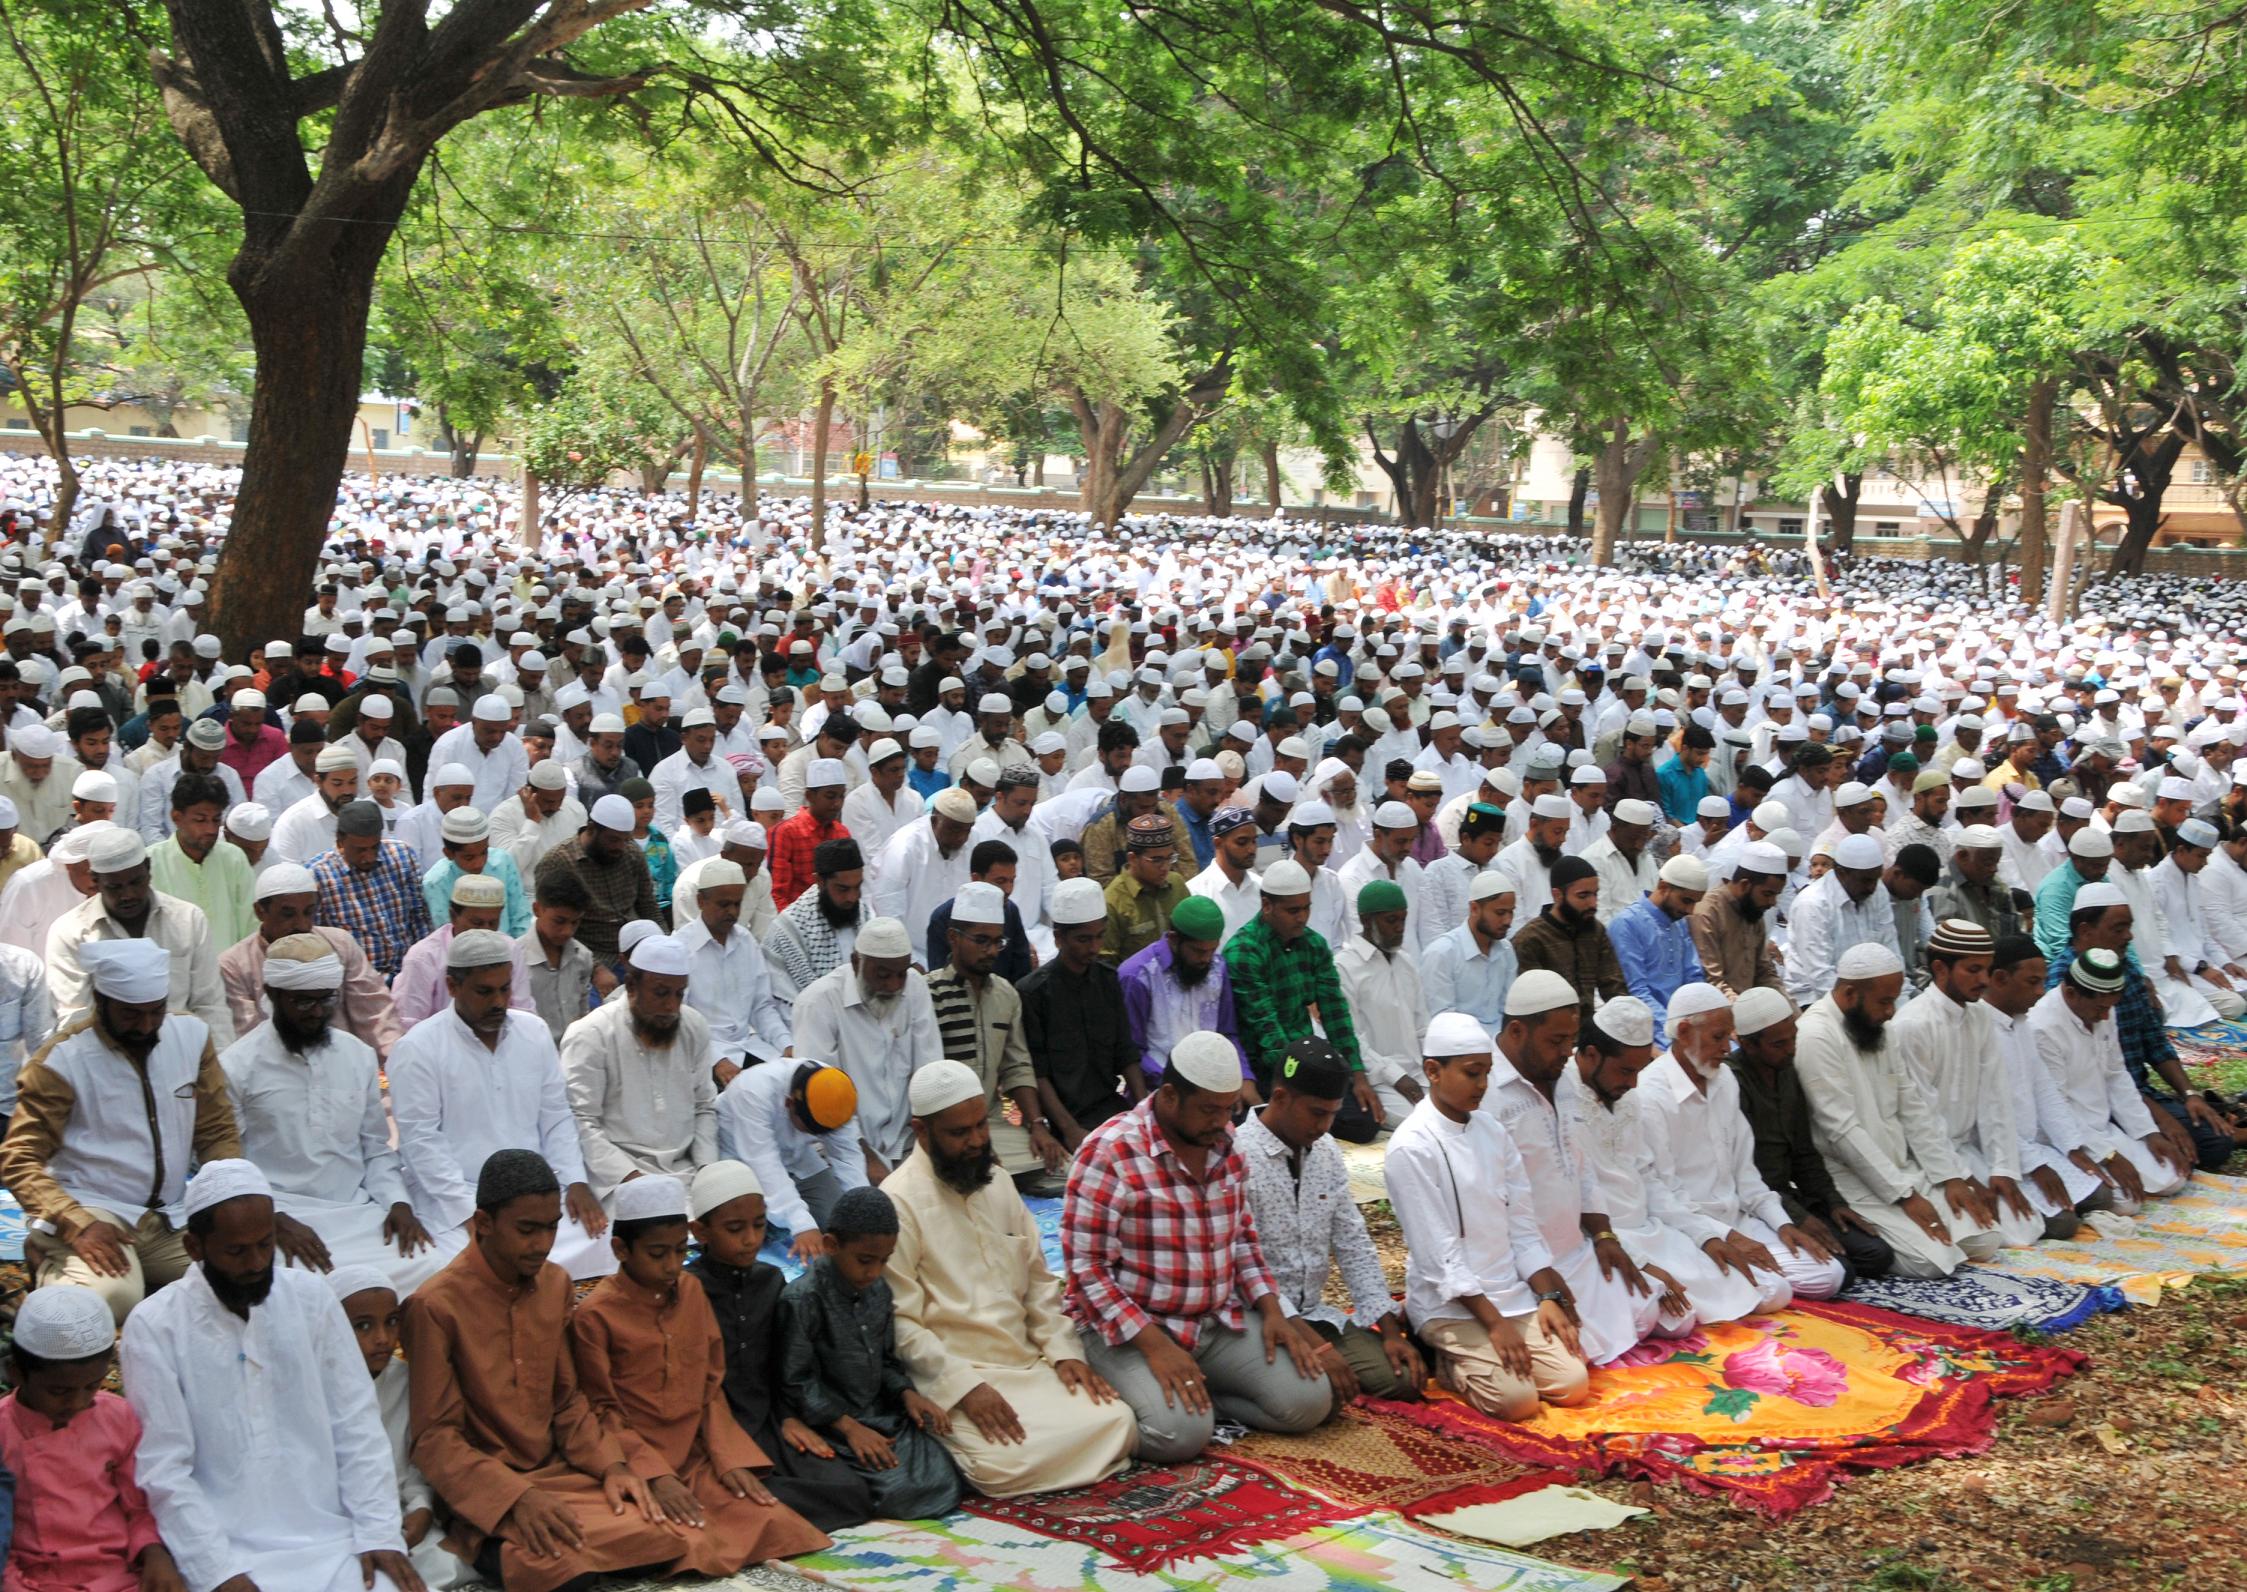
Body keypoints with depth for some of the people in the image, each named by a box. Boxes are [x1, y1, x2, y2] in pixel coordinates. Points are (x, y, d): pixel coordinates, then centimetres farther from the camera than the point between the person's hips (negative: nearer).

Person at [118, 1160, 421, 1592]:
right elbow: (164, 1470, -6)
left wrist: (379, 1534, -5)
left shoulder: (310, 1297, 6)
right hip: (226, 1552, -2)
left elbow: (357, 1428, 5)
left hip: (331, 1540, 2)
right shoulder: (154, 1327, -3)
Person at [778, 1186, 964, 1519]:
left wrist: (907, 1393, -3)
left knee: (943, 1484, -10)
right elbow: (797, 1381, -14)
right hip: (833, 1423, -7)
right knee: (901, 1491, -25)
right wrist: (849, 1427, -19)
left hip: (884, 1414, 7)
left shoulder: (879, 1291, 7)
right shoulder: (802, 1299, -15)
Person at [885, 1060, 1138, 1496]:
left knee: (1116, 1422, -14)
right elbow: (901, 1324, -14)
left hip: (1027, 1364, 7)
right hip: (952, 1378, -6)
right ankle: (953, 1442, 0)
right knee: (1005, 1463, -30)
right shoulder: (899, 1203, -11)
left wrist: (1063, 1350, 3)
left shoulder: (997, 1183, 14)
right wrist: (965, 1386, -22)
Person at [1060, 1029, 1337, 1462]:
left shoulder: (1225, 1144, 6)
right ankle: (1119, 1405, 1)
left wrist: (1273, 1312, 1)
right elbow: (1088, 1268, -18)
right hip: (1130, 1327, -6)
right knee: (1181, 1432, -30)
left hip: (1220, 1321, 7)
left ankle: (1196, 1391, 6)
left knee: (1309, 1400, -11)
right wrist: (1155, 1346, -24)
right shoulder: (1110, 1153, -17)